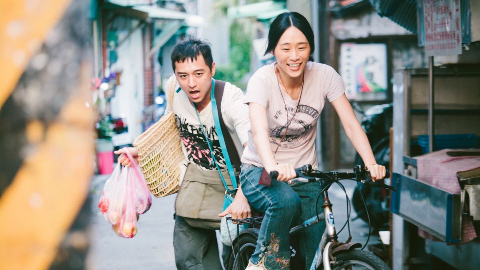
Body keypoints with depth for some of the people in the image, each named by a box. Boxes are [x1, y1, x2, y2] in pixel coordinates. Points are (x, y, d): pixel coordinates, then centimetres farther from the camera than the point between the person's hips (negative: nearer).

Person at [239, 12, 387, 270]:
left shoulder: (324, 76, -8)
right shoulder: (262, 80, -17)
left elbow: (350, 123, -13)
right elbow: (259, 130, -33)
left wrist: (371, 163, -29)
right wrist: (273, 167, -53)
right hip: (260, 171, -3)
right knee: (286, 200, -36)